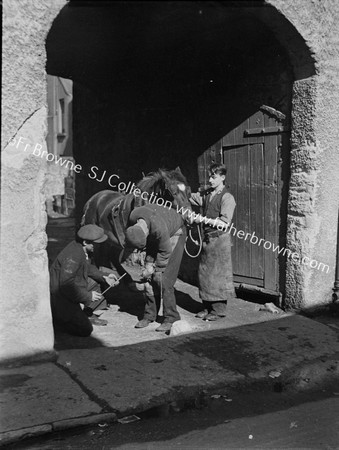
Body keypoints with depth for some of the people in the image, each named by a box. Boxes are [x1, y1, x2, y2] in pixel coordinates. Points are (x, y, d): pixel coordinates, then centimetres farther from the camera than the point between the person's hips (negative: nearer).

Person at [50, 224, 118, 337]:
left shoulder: (82, 249, 1)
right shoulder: (73, 256, -28)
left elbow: (88, 267, 20)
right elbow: (66, 284, -30)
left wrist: (104, 278, 6)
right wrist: (88, 296, -21)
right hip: (60, 297, -10)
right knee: (85, 330, -14)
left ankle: (87, 315, 18)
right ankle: (57, 317, 4)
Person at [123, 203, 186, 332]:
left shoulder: (159, 228, -42)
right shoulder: (133, 217, -23)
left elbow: (165, 252, -25)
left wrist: (155, 269, -14)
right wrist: (149, 263, -9)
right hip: (154, 238, 6)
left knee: (163, 279, -13)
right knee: (149, 279, 0)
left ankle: (171, 318, -4)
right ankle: (149, 315, 10)